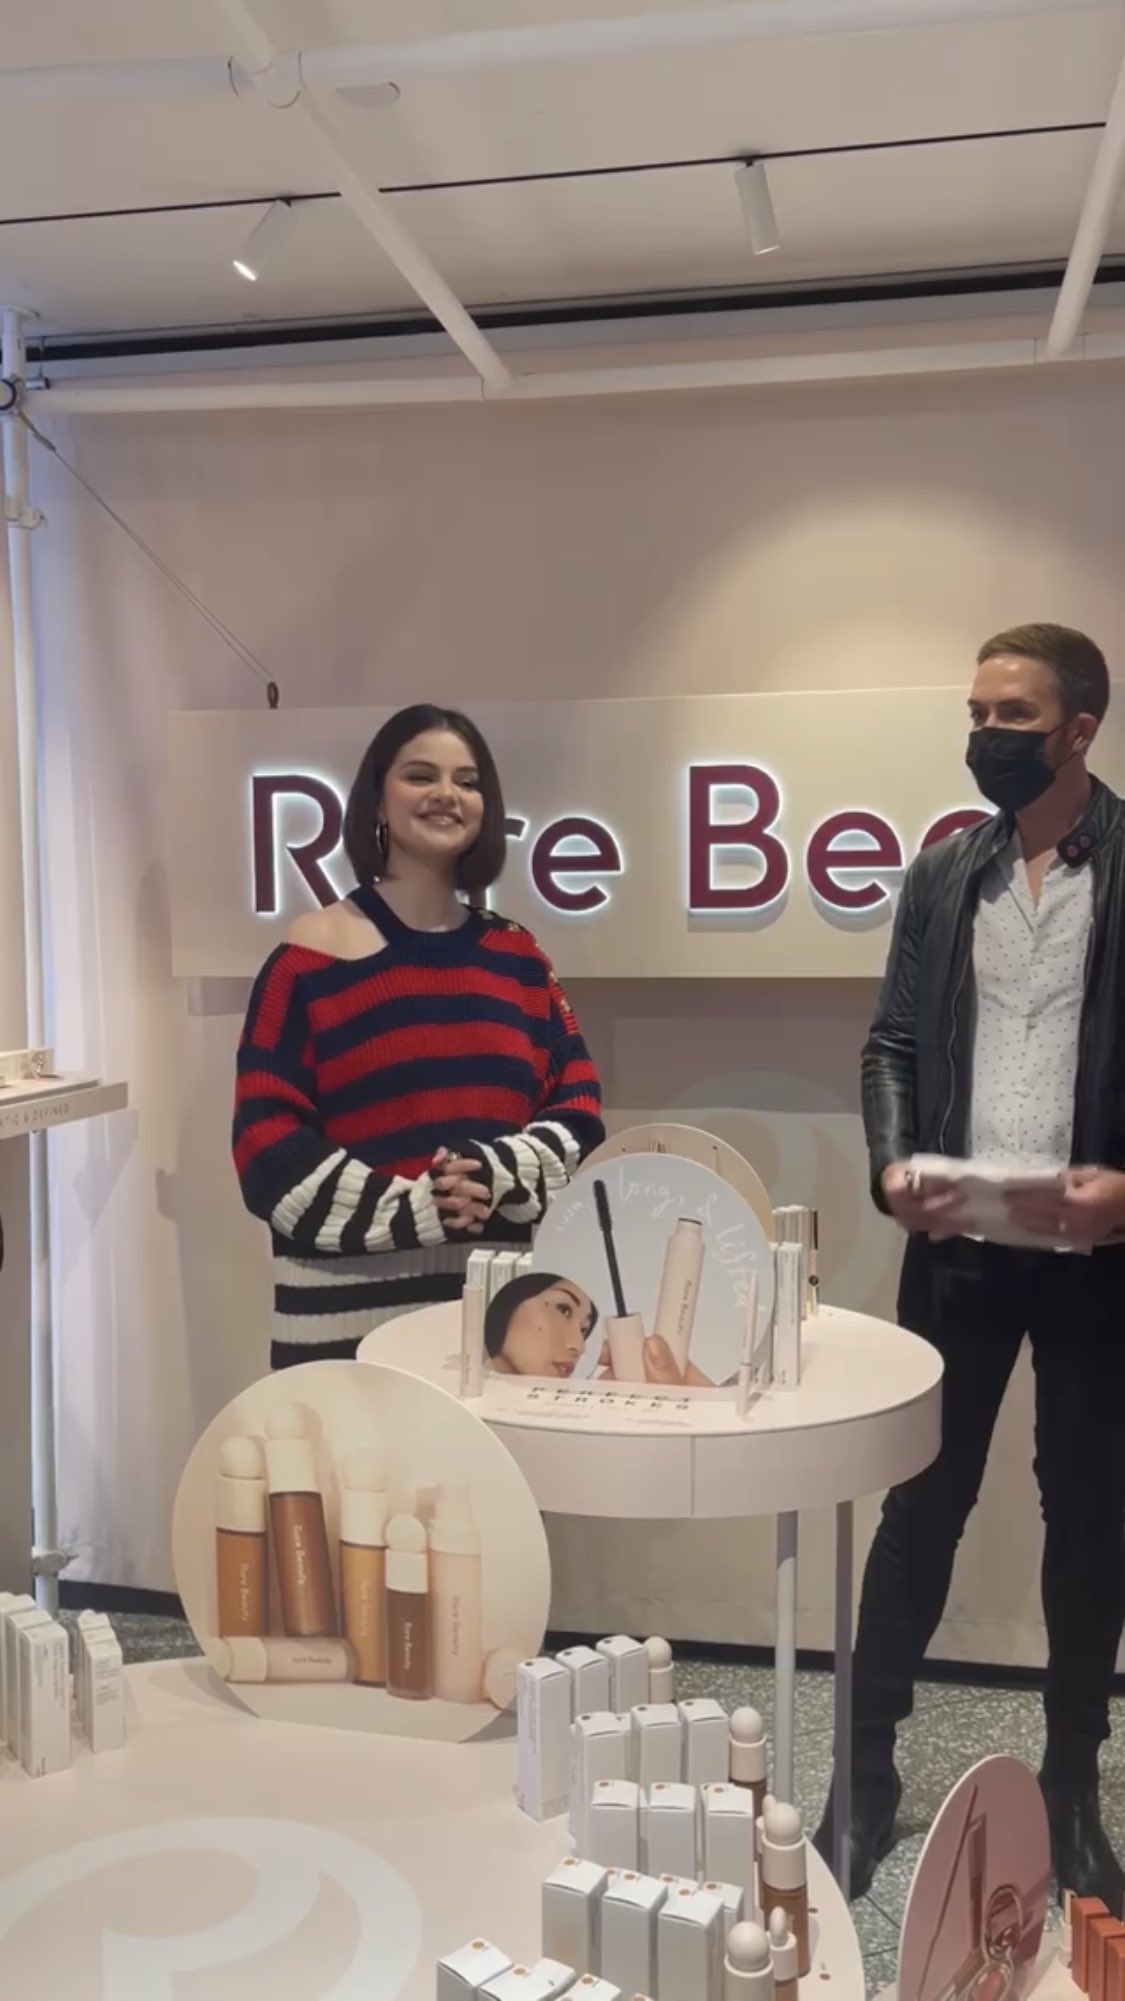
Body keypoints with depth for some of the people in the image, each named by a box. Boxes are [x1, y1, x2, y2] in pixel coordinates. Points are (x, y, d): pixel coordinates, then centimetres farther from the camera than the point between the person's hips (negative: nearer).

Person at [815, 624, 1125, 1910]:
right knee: (920, 1501, 9)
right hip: (960, 1243, 3)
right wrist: (893, 1166, -8)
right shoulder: (943, 872, 8)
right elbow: (893, 1043, 8)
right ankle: (867, 1771, 22)